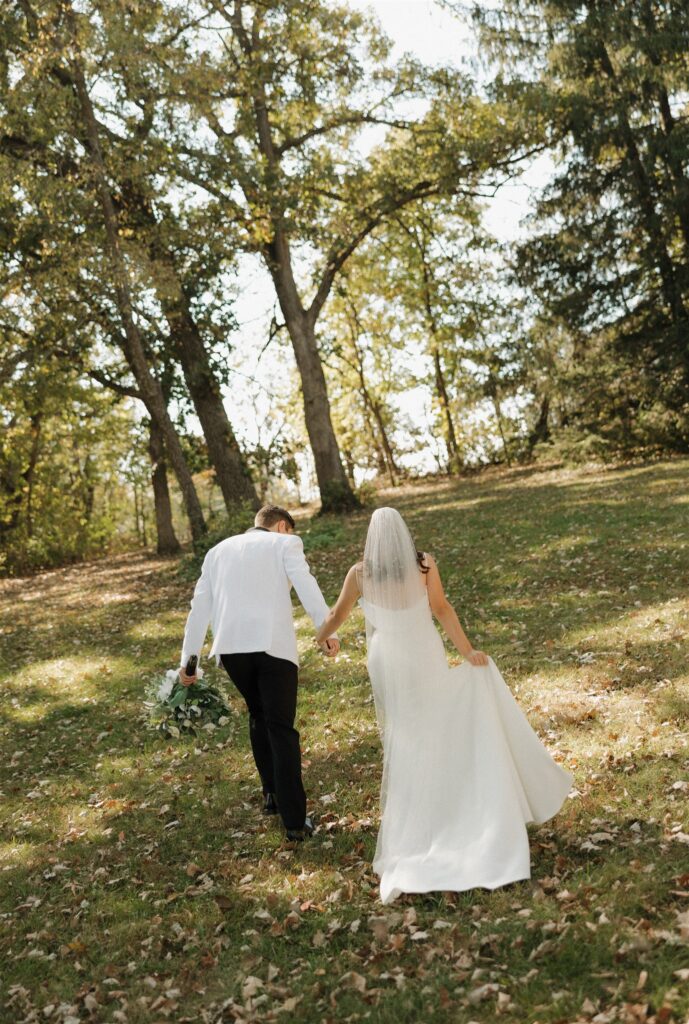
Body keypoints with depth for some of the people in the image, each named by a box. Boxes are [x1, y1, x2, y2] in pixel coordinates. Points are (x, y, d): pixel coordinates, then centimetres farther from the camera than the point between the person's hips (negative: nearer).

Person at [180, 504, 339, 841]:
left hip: (230, 646, 4)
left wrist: (188, 659, 20)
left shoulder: (218, 551, 22)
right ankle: (294, 820, 5)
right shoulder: (285, 543, 10)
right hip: (273, 644, -4)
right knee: (281, 728, 3)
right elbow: (306, 586, -8)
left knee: (258, 715, 25)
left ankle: (272, 794, 31)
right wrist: (327, 631, -17)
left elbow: (199, 607, 19)